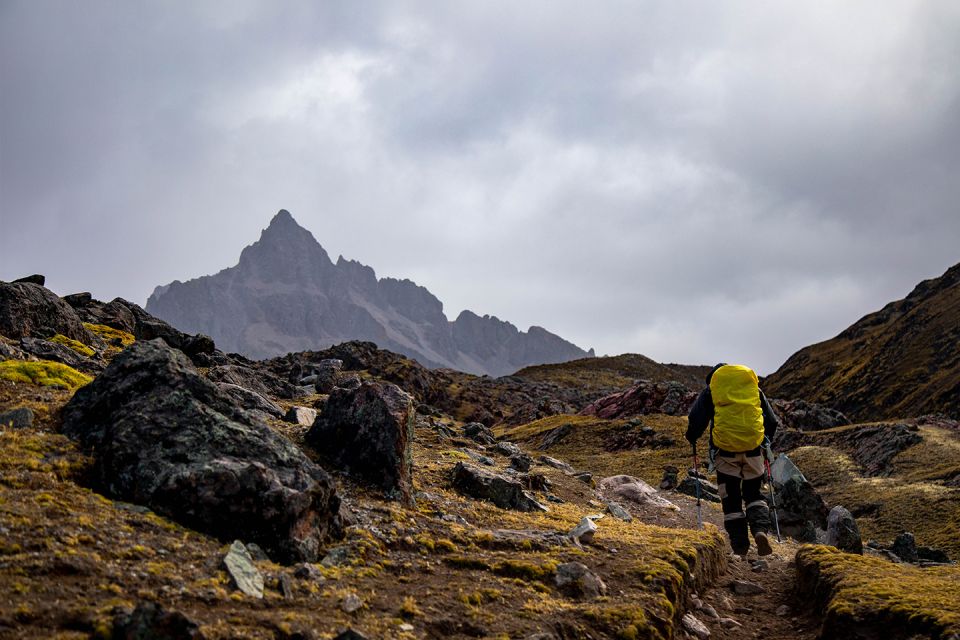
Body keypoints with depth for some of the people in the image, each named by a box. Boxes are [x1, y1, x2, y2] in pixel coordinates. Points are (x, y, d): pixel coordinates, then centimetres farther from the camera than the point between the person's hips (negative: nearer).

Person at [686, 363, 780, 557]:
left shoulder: (710, 390, 8)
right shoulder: (755, 388, 17)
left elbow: (696, 418, 0)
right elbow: (772, 421, 20)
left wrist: (692, 437, 17)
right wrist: (766, 439, 35)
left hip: (725, 449, -2)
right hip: (753, 448, 2)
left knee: (731, 498, 7)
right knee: (753, 493, 16)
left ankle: (740, 544, 6)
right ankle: (761, 530, -8)